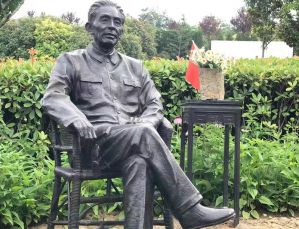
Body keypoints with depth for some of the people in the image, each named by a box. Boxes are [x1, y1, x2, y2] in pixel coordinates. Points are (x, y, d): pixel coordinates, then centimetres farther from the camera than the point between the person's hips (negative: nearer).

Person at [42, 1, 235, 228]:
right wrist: (77, 119, -24)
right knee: (145, 134, -33)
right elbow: (52, 97, -2)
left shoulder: (136, 66, 22)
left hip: (134, 141, 3)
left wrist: (144, 124, -8)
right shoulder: (71, 61, 12)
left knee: (140, 163, -36)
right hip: (94, 143, -3)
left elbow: (154, 104, 17)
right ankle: (190, 210, -30)